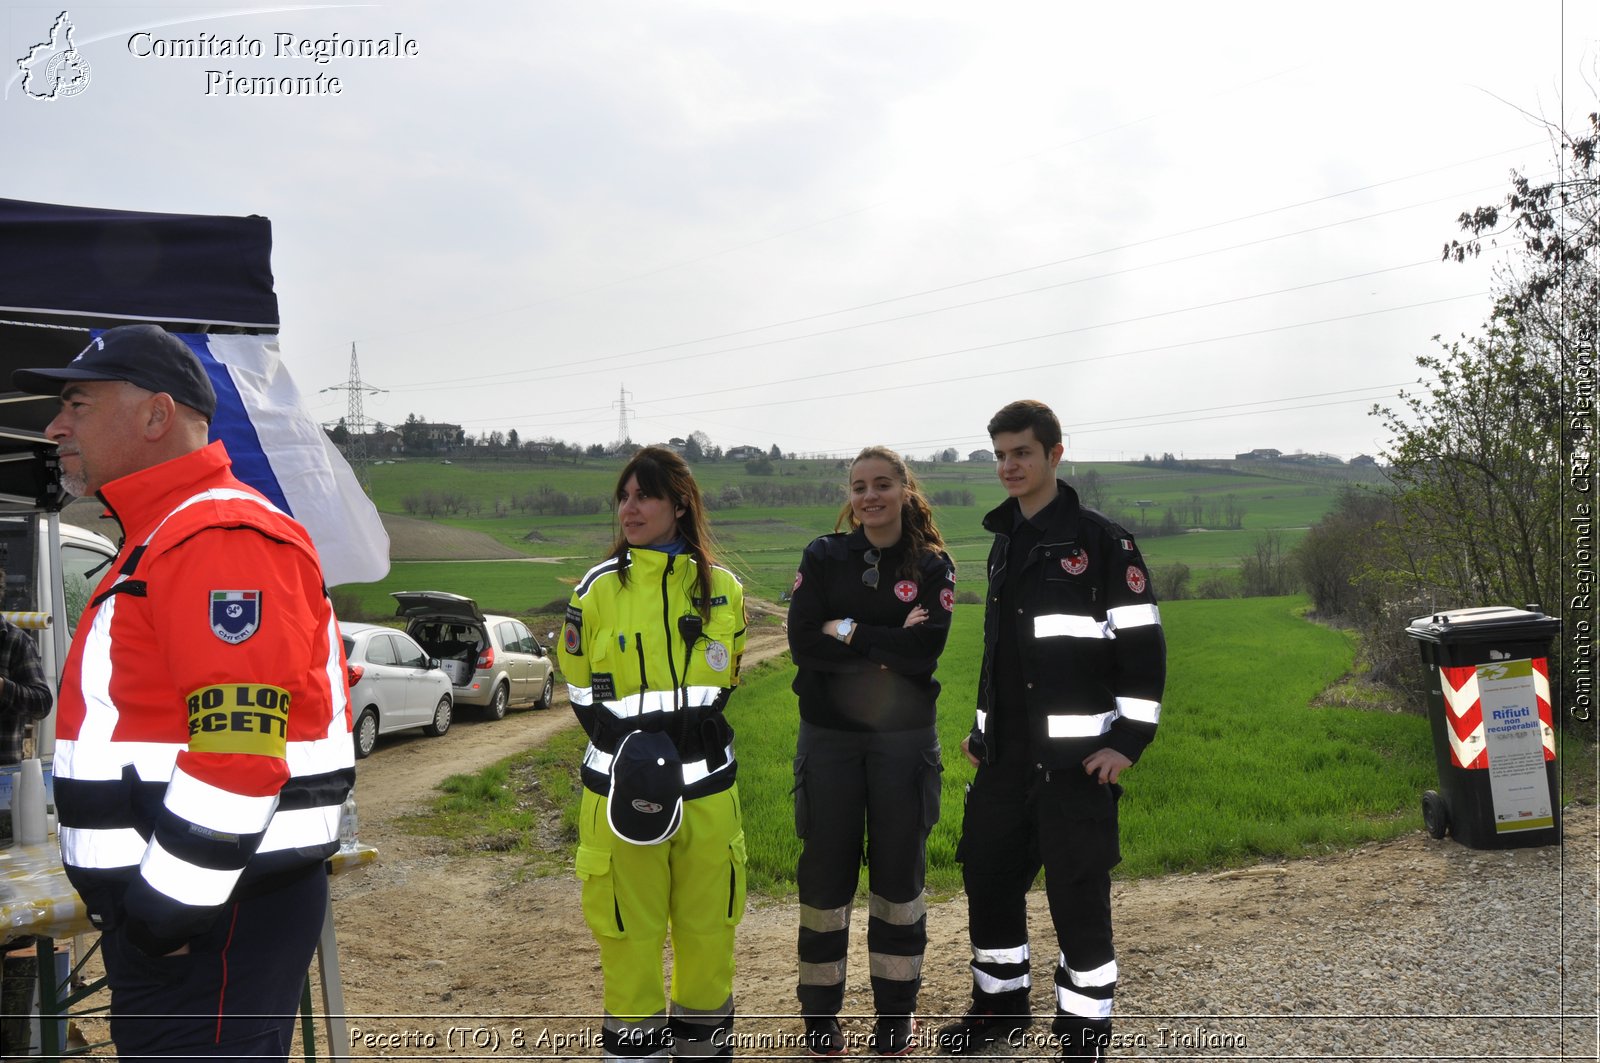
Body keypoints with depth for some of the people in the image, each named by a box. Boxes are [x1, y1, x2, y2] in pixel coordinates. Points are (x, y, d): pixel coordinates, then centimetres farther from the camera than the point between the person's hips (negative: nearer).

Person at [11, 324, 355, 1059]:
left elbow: (238, 752, -25)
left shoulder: (222, 540, -18)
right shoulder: (159, 538, 17)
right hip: (162, 911, 10)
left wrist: (168, 904, -19)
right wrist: (139, 901, 20)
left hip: (213, 918, -10)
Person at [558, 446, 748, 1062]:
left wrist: (697, 732, 0)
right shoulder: (598, 589, 0)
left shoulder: (723, 589, 5)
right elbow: (581, 690, 3)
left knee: (709, 919, 10)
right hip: (622, 787, -2)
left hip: (707, 785, 2)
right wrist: (630, 754, -9)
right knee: (629, 925, 3)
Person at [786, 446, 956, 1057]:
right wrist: (888, 650, -15)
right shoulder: (823, 558, 1)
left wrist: (848, 630, -14)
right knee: (825, 870, 6)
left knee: (899, 870, 9)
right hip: (828, 736, 0)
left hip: (904, 738, 0)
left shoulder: (932, 566, -1)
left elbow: (926, 651, -15)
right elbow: (802, 642, -12)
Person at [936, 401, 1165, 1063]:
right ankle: (1000, 1005, 33)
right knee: (987, 878, 14)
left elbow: (1144, 648, -10)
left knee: (1078, 895, -1)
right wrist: (981, 729, 19)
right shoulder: (1004, 542, 13)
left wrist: (1128, 740, -15)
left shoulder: (1101, 541, -8)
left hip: (1075, 759, -7)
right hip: (1004, 755, 7)